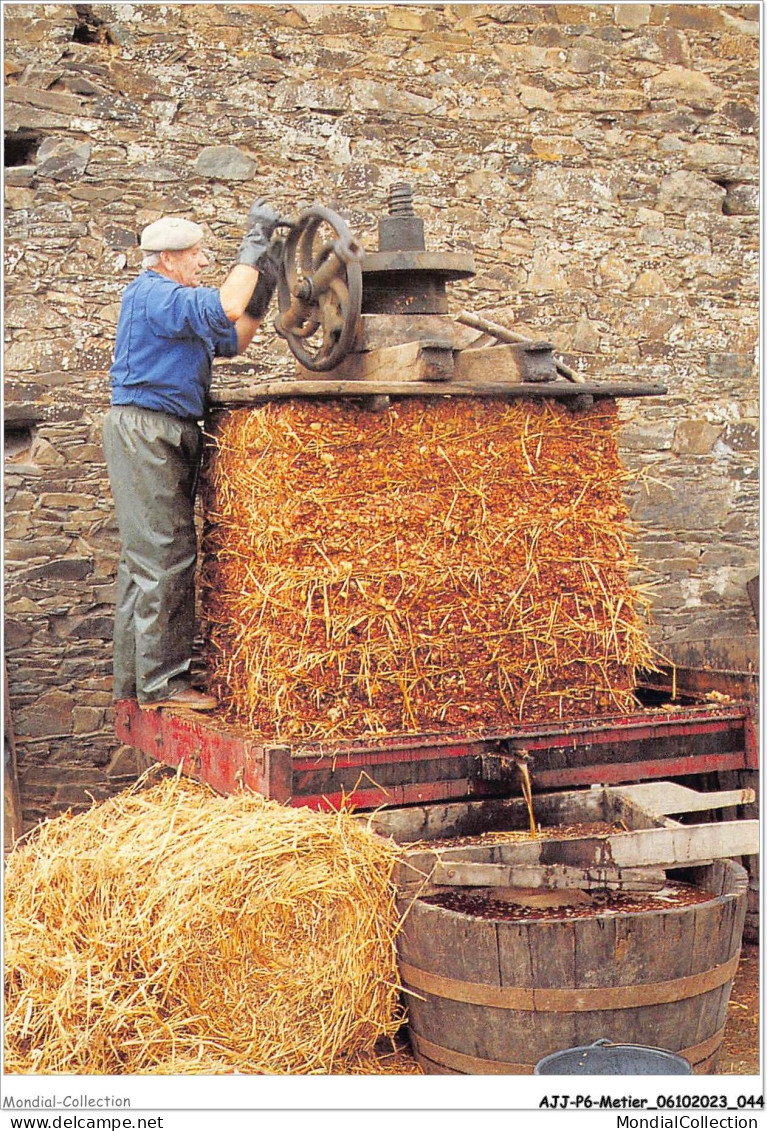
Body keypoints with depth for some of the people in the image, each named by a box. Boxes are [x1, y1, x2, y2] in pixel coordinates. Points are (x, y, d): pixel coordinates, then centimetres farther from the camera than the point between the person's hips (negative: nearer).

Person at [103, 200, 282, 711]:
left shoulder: (172, 298, 21)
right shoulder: (152, 293, -12)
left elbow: (231, 341, 21)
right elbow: (223, 309, -27)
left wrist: (262, 291, 9)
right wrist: (254, 244, -20)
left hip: (167, 436, 11)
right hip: (144, 428, -11)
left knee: (147, 556, 11)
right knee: (164, 554, -11)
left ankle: (133, 678, 16)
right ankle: (161, 681, -8)